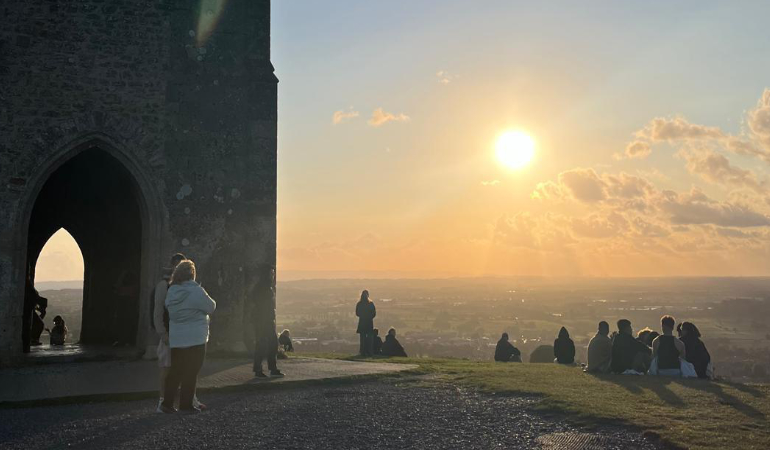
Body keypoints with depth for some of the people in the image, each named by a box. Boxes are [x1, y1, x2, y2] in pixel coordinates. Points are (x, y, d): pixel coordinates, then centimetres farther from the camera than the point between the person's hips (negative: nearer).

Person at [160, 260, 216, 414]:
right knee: (191, 372, 3)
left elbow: (168, 309, 12)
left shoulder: (171, 291, 4)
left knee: (176, 371, 14)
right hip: (195, 339, -6)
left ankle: (167, 402, 16)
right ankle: (186, 404, 8)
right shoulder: (196, 291, -15)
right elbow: (211, 307, -6)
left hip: (175, 339, 6)